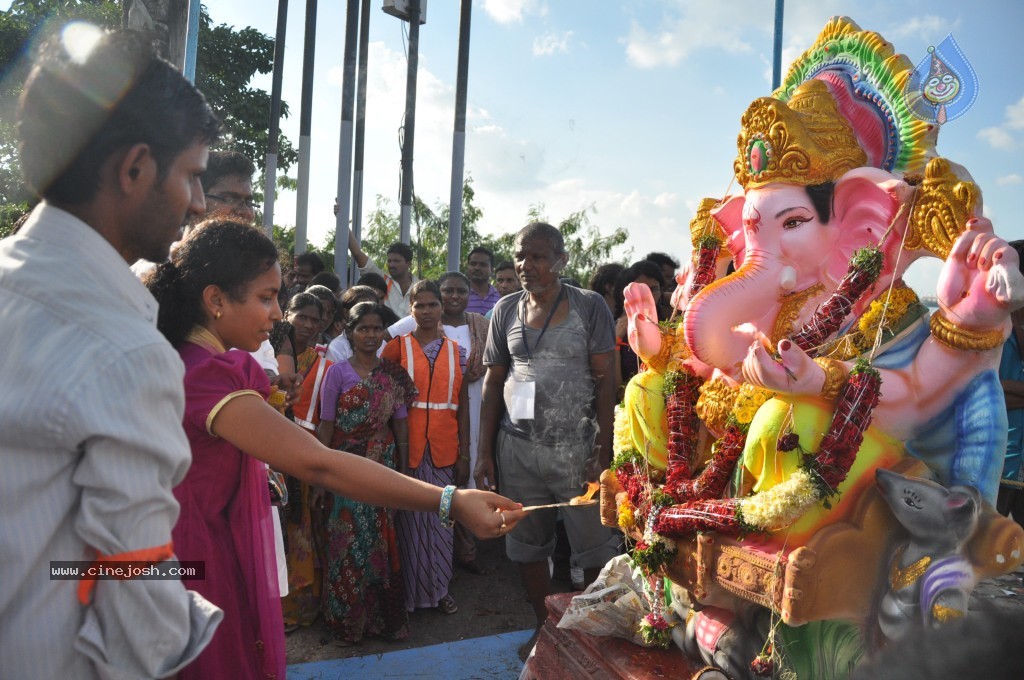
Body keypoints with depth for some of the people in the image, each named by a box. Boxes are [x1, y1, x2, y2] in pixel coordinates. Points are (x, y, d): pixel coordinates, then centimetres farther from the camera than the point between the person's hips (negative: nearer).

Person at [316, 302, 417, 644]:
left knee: (382, 542, 8)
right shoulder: (337, 372, -4)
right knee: (346, 544, 6)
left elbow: (401, 423, 5)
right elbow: (326, 425, -4)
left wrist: (403, 467, 2)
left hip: (383, 468, 2)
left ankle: (385, 617, 24)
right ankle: (347, 620, 23)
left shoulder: (394, 374, 4)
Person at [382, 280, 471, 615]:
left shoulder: (456, 351, 7)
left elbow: (463, 405, 7)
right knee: (411, 518, 6)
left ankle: (440, 587, 24)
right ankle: (411, 589, 21)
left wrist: (464, 454, 4)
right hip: (409, 445, -2)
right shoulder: (398, 346, 0)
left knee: (441, 518, 9)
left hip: (444, 447, 2)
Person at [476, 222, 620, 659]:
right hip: (517, 447, 4)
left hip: (576, 447, -3)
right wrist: (484, 452, 4)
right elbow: (492, 382, 8)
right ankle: (546, 627, 33)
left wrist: (602, 451, -11)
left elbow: (606, 381, -6)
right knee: (528, 544, 14)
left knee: (595, 547, 4)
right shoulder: (505, 309, 5)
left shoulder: (589, 306, -4)